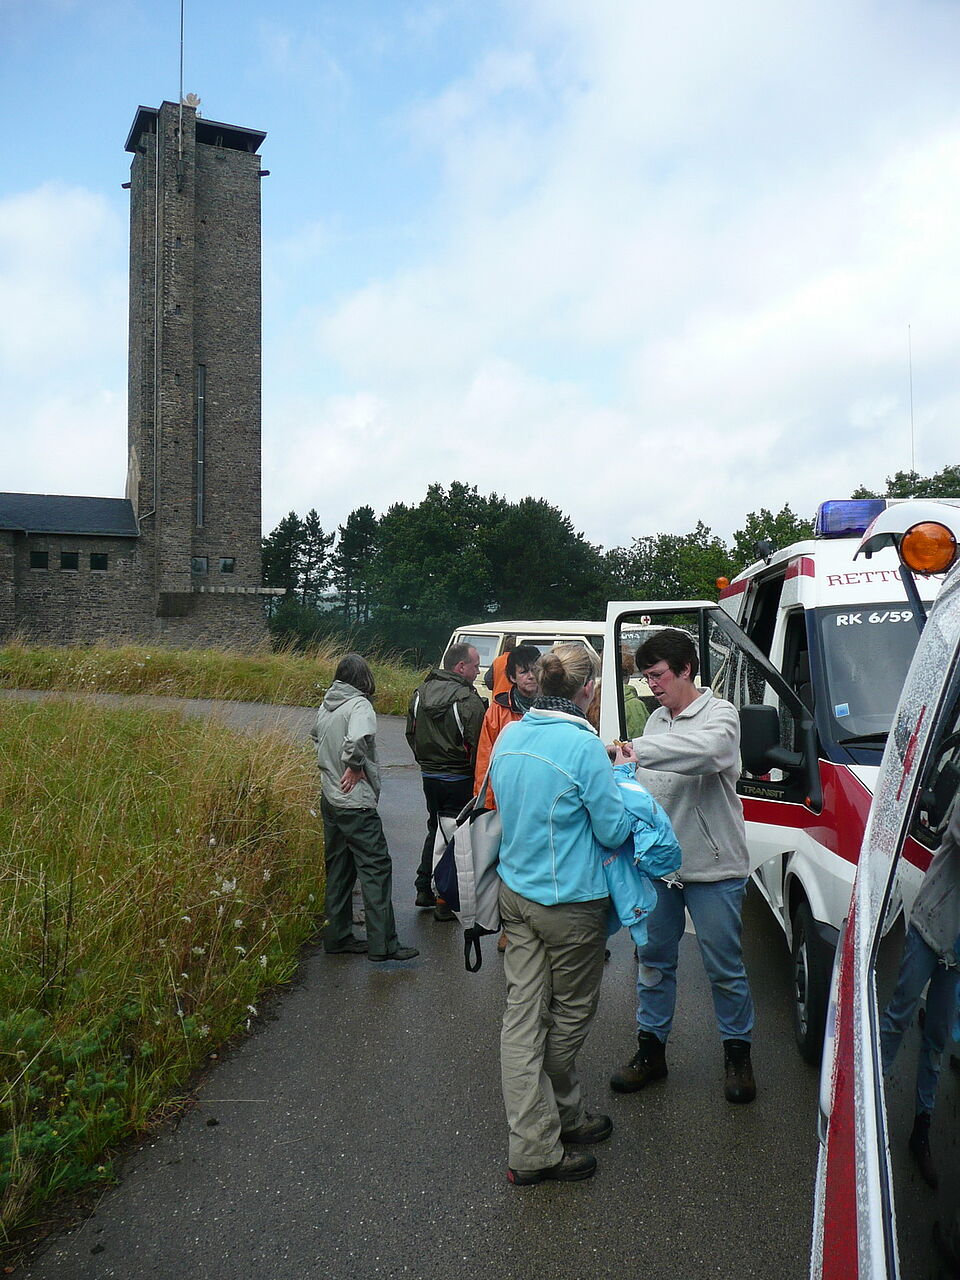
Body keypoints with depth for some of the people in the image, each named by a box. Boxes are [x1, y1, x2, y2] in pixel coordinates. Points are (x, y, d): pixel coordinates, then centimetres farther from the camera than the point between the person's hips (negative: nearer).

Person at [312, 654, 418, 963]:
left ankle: (338, 937, 23)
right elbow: (357, 739, -34)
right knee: (376, 869, -3)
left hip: (329, 799, 9)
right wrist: (355, 767, -17)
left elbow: (315, 735, 27)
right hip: (355, 803, -9)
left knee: (338, 869, 16)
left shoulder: (326, 705, 10)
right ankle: (382, 945, -2)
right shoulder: (359, 705, -15)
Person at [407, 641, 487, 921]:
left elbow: (411, 734, 15)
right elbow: (477, 745, -19)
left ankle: (424, 889, 28)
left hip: (429, 776, 7)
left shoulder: (421, 693, 5)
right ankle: (447, 901, 8)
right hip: (459, 780, -7)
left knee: (435, 829, 22)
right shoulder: (469, 700, -19)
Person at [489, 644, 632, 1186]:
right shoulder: (584, 746, -21)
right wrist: (620, 776, 2)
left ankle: (533, 1147, 19)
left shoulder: (509, 736, 2)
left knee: (523, 1015, 9)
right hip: (571, 902, -7)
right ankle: (564, 1114, 35)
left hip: (516, 892, 7)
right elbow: (615, 831, -14)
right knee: (570, 1016, 15)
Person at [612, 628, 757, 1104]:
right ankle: (650, 1048, 28)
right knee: (654, 958, 14)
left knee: (724, 965, 7)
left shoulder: (719, 714, -10)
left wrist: (640, 751, -32)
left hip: (712, 868, -6)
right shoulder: (656, 721, 11)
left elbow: (707, 751, -35)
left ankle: (737, 1053, 26)